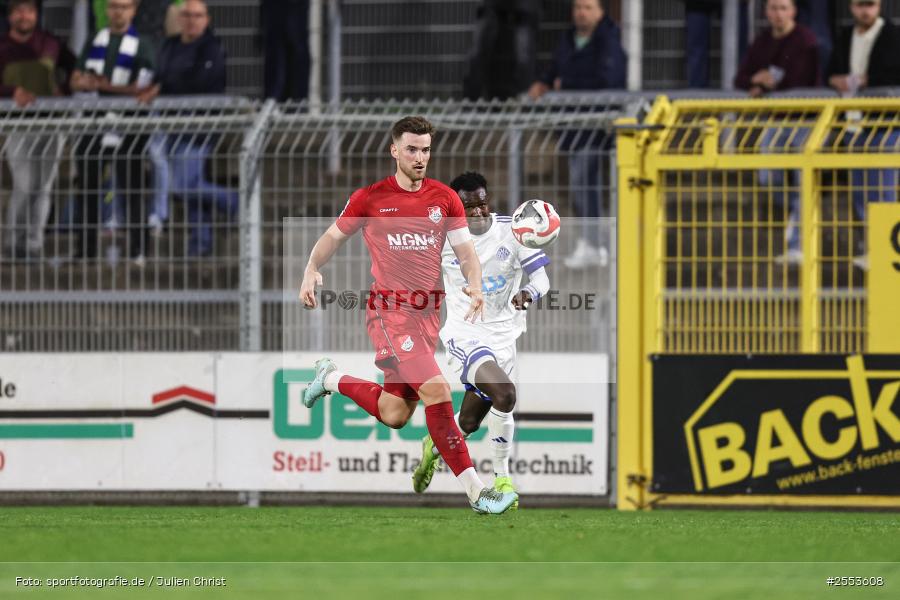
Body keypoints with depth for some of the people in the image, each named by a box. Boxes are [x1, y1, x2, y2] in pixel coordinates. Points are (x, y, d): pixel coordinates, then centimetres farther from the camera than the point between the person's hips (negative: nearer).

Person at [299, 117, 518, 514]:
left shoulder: (445, 199, 7)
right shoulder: (370, 198, -1)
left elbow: (465, 250, 5)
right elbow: (333, 237, 10)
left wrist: (475, 286, -15)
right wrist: (312, 270, -9)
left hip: (428, 313, 5)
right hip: (390, 312, -5)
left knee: (394, 415, 8)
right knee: (437, 391, -21)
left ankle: (331, 379, 36)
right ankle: (476, 492, -21)